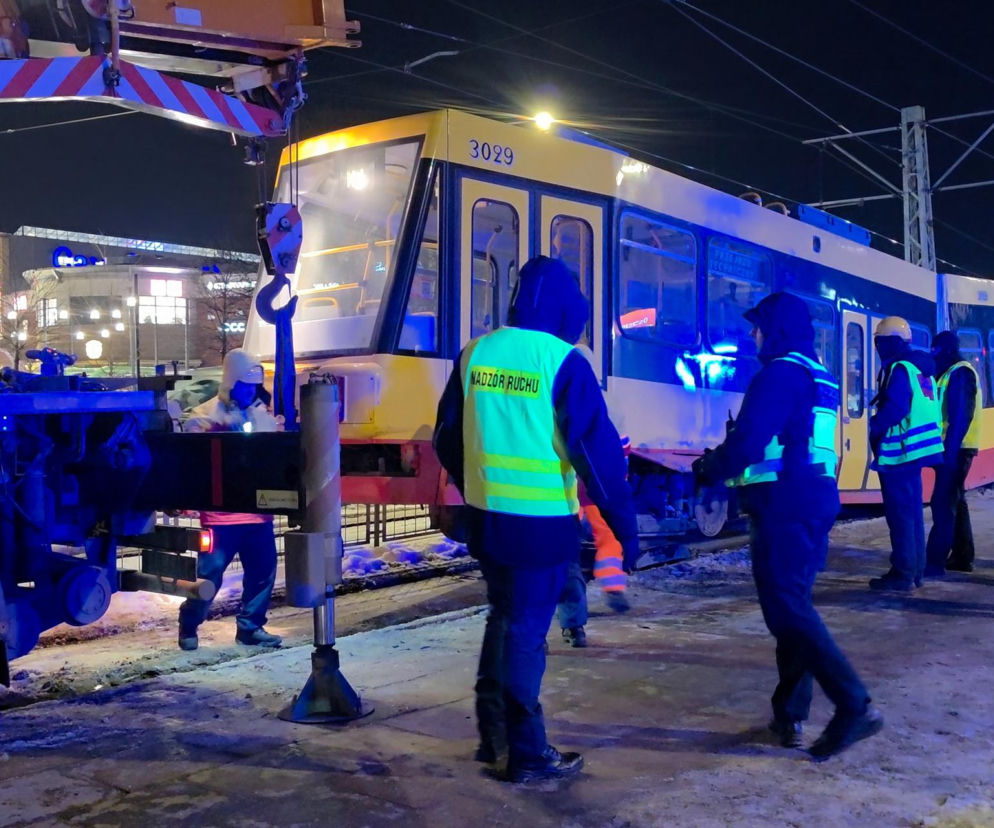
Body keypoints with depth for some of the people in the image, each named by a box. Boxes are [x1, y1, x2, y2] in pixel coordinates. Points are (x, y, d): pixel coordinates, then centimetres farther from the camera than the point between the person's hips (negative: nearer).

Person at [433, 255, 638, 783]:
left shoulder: (475, 354, 4)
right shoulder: (563, 362, -13)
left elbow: (448, 438, 11)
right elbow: (597, 449, -14)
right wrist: (624, 524, -7)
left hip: (486, 518, 6)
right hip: (541, 523, -5)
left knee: (503, 618, 21)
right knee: (527, 631, 4)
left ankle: (493, 734, 31)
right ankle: (526, 754, 15)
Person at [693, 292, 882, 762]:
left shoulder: (779, 373, -11)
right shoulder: (819, 378, 19)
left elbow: (747, 442, -18)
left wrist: (709, 470, -1)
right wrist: (728, 462, 25)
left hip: (784, 506, -9)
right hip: (815, 501, 10)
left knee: (787, 610, -8)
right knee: (794, 604, 13)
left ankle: (854, 706, -15)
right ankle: (790, 713, 17)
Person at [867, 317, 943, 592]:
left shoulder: (899, 369, -14)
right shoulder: (921, 367, 15)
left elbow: (894, 409, -23)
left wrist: (875, 428, -7)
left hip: (899, 451, -10)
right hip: (918, 447, 10)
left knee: (899, 513, -6)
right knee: (912, 511, 15)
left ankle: (903, 574, -4)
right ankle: (915, 570, 21)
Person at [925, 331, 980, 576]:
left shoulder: (961, 373, -13)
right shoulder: (951, 373, 18)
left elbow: (962, 415, -21)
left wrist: (950, 448, -24)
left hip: (956, 449, -10)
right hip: (952, 448, 10)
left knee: (943, 504, -11)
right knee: (955, 501, 15)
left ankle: (935, 562, -12)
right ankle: (962, 557, 22)